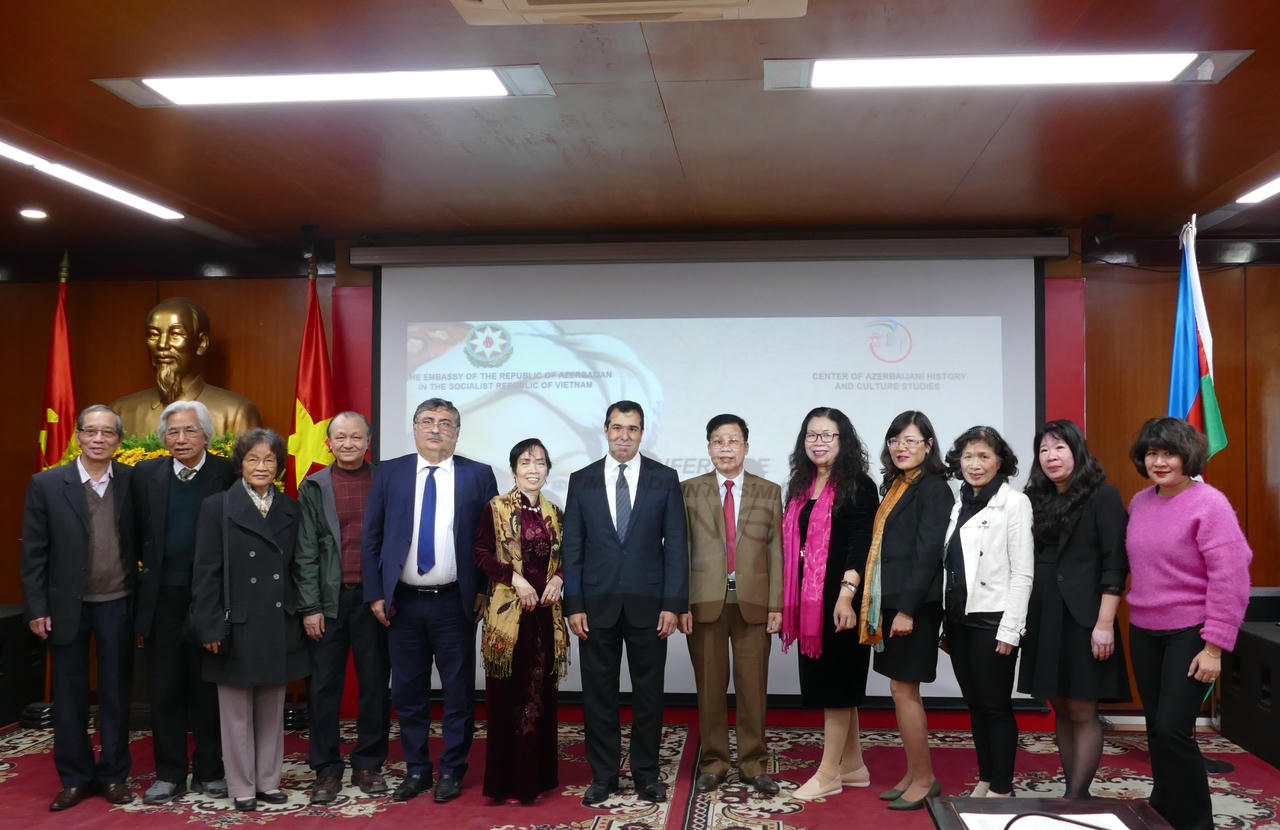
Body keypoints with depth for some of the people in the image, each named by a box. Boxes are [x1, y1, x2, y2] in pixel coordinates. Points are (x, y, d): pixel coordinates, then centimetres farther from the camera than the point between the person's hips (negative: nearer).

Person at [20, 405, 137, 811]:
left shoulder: (133, 482, -3)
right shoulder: (46, 484, -5)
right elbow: (33, 551, -3)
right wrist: (36, 608, -6)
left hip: (117, 605, 0)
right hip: (65, 606, 0)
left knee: (116, 693, 10)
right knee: (69, 695, 10)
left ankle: (114, 774, 23)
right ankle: (75, 777, 24)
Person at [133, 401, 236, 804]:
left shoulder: (228, 473, -4)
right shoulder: (145, 473, 5)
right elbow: (138, 530, 10)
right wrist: (149, 566, 5)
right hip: (161, 597, 3)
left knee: (208, 689, 9)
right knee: (164, 689, 10)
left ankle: (209, 771, 21)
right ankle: (169, 774, 22)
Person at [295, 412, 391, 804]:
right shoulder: (314, 488, 6)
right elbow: (305, 552, 2)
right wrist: (309, 606, -4)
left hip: (373, 598, 0)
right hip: (328, 600, 0)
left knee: (375, 684, 6)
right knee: (323, 687, 5)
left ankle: (368, 765, 19)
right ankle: (326, 769, 16)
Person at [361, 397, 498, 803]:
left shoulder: (478, 475, 1)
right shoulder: (389, 473, 4)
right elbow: (371, 538, 4)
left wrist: (485, 589, -3)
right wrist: (375, 594, 0)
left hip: (455, 602, -1)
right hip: (402, 602, 2)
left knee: (459, 691, 6)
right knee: (408, 692, 10)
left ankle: (452, 770, 21)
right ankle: (416, 769, 25)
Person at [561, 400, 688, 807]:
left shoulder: (665, 479, 2)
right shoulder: (582, 480, 4)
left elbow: (676, 544, -1)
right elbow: (572, 547, 3)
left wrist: (673, 604, -7)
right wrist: (573, 605, -3)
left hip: (648, 604, -1)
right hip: (597, 604, 1)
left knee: (648, 692, 8)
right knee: (598, 693, 7)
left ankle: (646, 774, 22)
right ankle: (603, 776, 20)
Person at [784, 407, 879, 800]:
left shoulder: (859, 487, -7)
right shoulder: (799, 488, 13)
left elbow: (860, 546, -15)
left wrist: (847, 594, -25)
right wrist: (786, 603, 13)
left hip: (840, 600, -7)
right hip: (808, 600, 7)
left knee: (835, 681, 0)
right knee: (826, 681, 12)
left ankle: (829, 772, 9)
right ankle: (853, 766, 25)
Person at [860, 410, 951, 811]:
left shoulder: (933, 489, -10)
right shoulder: (896, 486, 14)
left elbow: (927, 552, -16)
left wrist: (907, 609, -20)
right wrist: (882, 607, 10)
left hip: (914, 605, -8)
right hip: (890, 603, 8)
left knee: (903, 689, -3)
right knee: (902, 690, 12)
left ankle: (924, 778, 9)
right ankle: (914, 774, 22)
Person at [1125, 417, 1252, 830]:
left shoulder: (1209, 504, -14)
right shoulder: (1139, 502, 5)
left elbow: (1230, 579, -16)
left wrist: (1214, 647, -17)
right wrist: (1132, 614, 9)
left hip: (1189, 634, -6)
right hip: (1143, 633, 6)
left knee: (1173, 730, -8)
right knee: (1156, 729, 13)